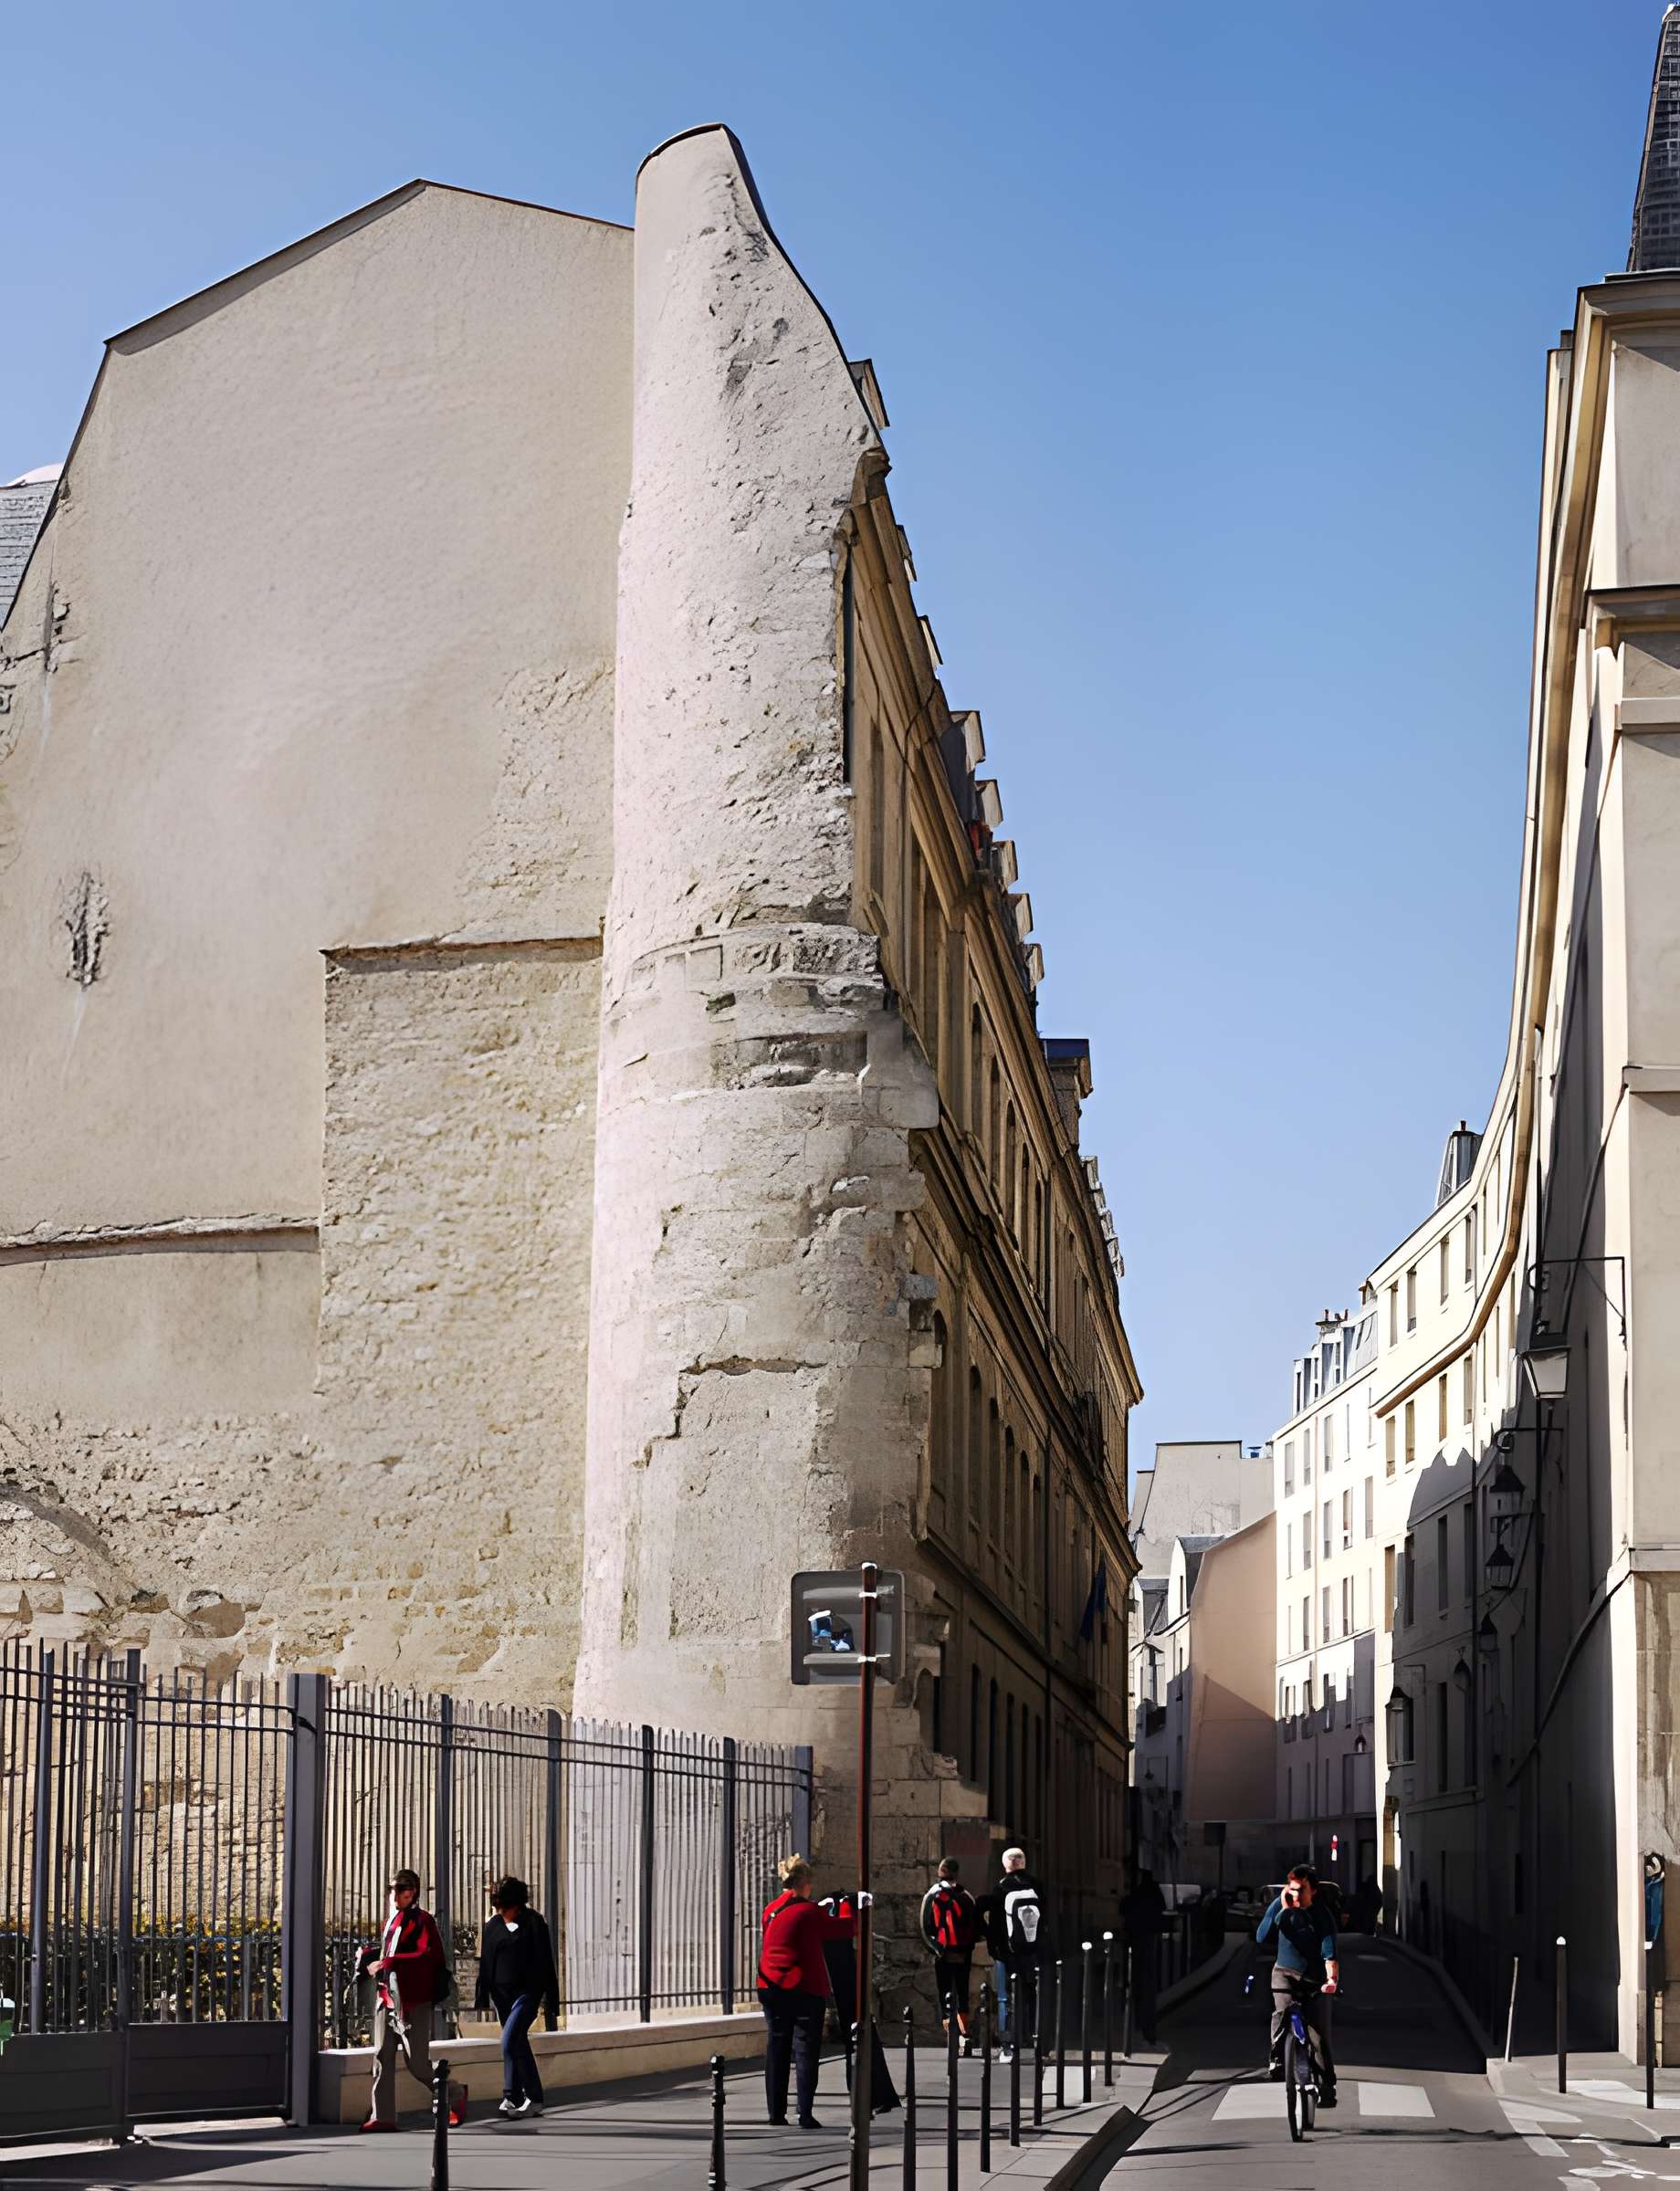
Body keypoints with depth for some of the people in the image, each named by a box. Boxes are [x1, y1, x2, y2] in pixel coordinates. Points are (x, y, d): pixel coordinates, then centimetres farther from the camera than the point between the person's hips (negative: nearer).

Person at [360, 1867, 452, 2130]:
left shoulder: (422, 1921, -7)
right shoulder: (392, 1920, 18)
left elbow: (425, 1956, -20)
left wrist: (385, 1964, -22)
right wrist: (368, 1955, 9)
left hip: (412, 2002, -8)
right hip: (387, 1998, 8)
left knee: (418, 2063, -4)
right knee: (383, 2058, 1)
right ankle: (383, 2116, 2)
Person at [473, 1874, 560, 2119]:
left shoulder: (533, 1923, -8)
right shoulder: (493, 1925, 6)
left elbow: (545, 1962, -6)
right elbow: (485, 1963, 10)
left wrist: (551, 2004, -6)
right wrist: (481, 1998, 6)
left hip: (527, 1991, -6)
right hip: (501, 1992, 6)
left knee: (510, 2041, -17)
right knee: (519, 2045, 11)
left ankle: (511, 2097, -10)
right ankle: (533, 2099, 19)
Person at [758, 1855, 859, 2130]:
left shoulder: (771, 1911, 6)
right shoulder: (809, 1912, -10)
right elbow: (843, 1928, -5)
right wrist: (857, 1918, 17)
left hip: (771, 1989, 5)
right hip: (805, 1990, -5)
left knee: (776, 2048, 11)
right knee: (806, 2050, -1)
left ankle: (776, 2112, 12)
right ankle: (805, 2114, -6)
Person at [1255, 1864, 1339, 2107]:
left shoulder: (1322, 1915, -12)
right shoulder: (1280, 1905, -5)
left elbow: (1329, 1952, -21)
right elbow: (1261, 1937, -15)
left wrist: (1331, 1978, -39)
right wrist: (1283, 1910, -23)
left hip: (1314, 1979, -1)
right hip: (1285, 1973, 1)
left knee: (1321, 2035, -5)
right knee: (1282, 2010, -31)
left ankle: (1327, 2086, 6)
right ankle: (1277, 2060, -20)